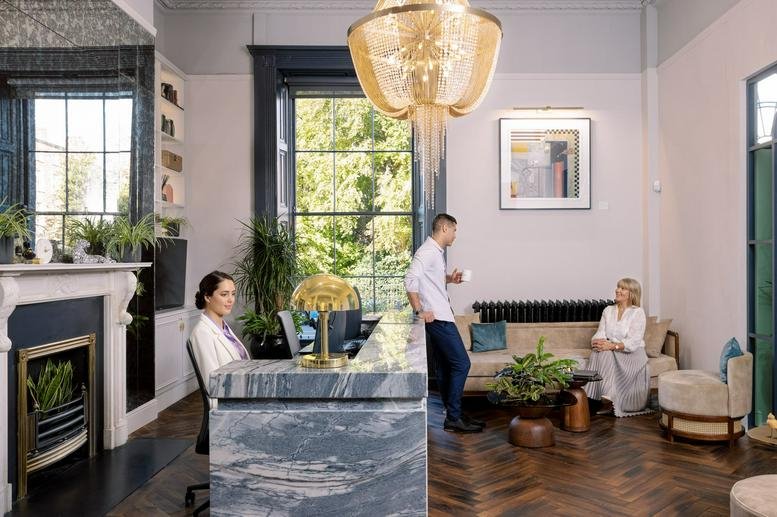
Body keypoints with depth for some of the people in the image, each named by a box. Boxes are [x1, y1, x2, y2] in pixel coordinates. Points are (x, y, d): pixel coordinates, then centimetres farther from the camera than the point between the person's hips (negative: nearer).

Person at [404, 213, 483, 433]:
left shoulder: (436, 252, 16)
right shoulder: (427, 251, -15)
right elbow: (410, 280, -25)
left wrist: (449, 278, 14)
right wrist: (419, 311, -22)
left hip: (441, 318, 10)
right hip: (437, 318, -10)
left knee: (445, 367, 13)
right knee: (461, 364, -7)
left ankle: (453, 415, 22)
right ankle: (453, 418, -1)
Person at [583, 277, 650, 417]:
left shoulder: (637, 312, -3)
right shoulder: (608, 310, 12)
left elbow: (633, 342, -14)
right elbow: (600, 333, 3)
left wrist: (613, 346, -30)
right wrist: (597, 342, -22)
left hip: (631, 353, -4)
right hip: (610, 352, 4)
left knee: (606, 354, -33)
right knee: (598, 352, -30)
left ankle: (608, 400, -32)